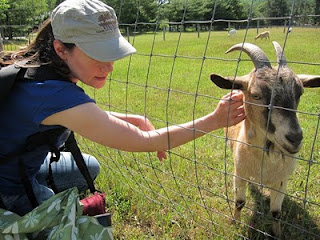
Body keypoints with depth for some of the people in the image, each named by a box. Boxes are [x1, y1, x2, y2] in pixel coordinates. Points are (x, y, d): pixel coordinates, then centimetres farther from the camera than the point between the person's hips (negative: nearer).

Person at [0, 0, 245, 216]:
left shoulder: (37, 64, -11)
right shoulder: (56, 95, -37)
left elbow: (89, 116, 3)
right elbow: (142, 141, -30)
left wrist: (134, 119, -13)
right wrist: (214, 120, -25)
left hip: (22, 163, 8)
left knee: (89, 167, 20)